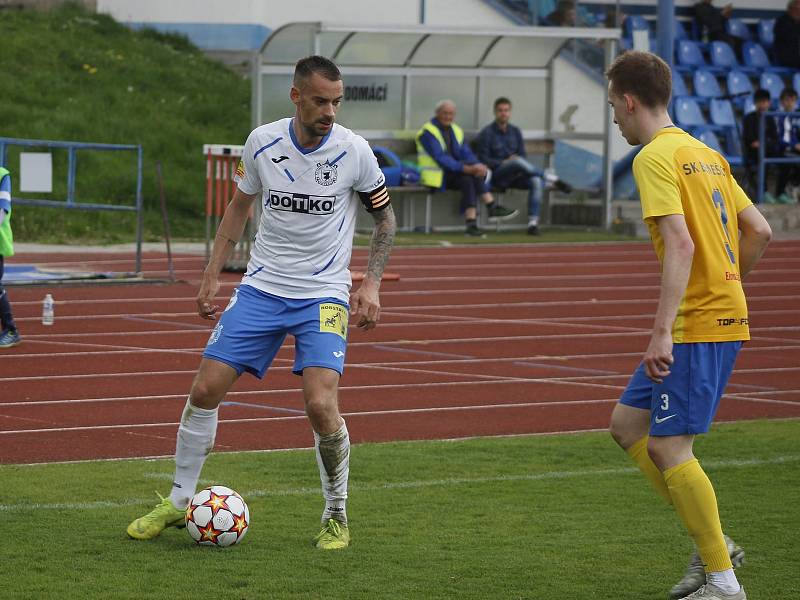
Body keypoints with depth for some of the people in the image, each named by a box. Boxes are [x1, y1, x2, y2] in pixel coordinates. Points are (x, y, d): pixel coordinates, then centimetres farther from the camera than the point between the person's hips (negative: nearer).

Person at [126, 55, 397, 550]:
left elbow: (385, 217, 4)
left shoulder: (354, 151, -10)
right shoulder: (262, 142, -4)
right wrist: (212, 276, 8)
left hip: (324, 295, -3)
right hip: (261, 287, 3)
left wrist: (371, 284, -6)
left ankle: (337, 517, 3)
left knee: (321, 405, -19)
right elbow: (240, 207, 12)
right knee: (206, 389, -4)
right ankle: (179, 502, 15)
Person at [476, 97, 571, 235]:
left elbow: (523, 156, 14)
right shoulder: (486, 133, 1)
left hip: (515, 176, 5)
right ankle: (552, 179, -25)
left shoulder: (515, 132, 16)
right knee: (518, 161, -36)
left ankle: (533, 223, -32)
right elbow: (484, 160, -5)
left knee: (536, 181, -27)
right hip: (497, 176, -5)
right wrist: (504, 163, -16)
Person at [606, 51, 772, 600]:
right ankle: (713, 545, 13)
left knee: (668, 447, -7)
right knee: (628, 422, 13)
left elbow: (680, 244, -23)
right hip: (725, 313, 10)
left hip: (697, 325, -10)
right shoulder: (706, 153, 16)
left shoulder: (657, 157, -12)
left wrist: (662, 332, -26)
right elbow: (759, 232, 17)